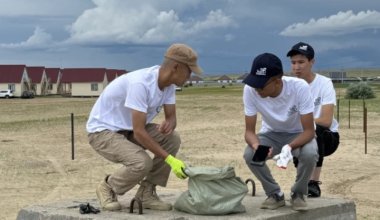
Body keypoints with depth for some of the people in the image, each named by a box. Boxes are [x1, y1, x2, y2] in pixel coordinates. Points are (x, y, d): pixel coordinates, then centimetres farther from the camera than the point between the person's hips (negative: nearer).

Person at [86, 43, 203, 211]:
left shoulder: (169, 83, -6)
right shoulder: (140, 83, -33)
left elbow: (171, 116, 2)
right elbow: (139, 132, -33)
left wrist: (169, 124, -25)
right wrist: (170, 159, -31)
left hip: (128, 130, 8)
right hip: (103, 130, -8)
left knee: (172, 139, -11)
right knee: (142, 162, -30)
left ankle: (146, 193, 1)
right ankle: (108, 188, 0)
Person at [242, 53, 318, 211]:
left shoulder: (299, 88, -32)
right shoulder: (250, 90, -26)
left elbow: (309, 130, -28)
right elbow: (249, 131, -19)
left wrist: (289, 147, -47)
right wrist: (256, 145, -42)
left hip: (298, 134, -2)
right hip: (271, 134, 2)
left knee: (309, 154, -34)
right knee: (249, 155, -27)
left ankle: (298, 194, -3)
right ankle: (275, 194, -1)